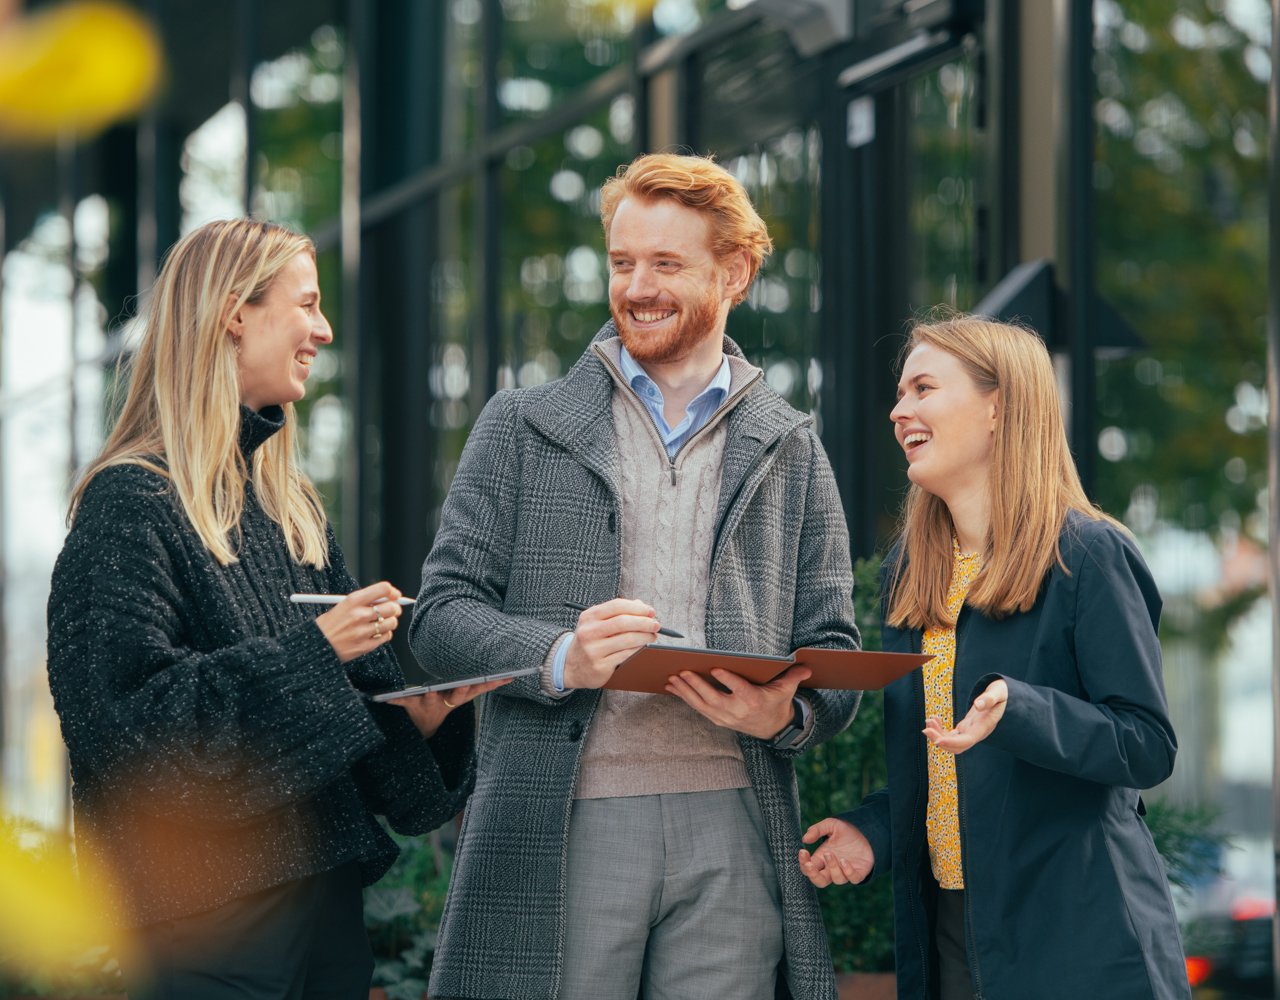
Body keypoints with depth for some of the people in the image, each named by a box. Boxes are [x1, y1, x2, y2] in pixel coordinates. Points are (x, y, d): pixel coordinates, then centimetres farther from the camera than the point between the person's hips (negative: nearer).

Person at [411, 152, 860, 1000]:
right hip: (562, 828, -1)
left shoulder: (792, 451, 15)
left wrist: (785, 713, -11)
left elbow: (834, 650, 12)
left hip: (730, 832, 1)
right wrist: (559, 658, -13)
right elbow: (442, 614, 6)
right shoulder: (522, 427, 12)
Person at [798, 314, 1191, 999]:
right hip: (946, 931, 6)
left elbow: (1150, 747, -13)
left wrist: (1016, 710, -28)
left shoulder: (1085, 556, -9)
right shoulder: (909, 570, 12)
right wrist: (872, 830, 0)